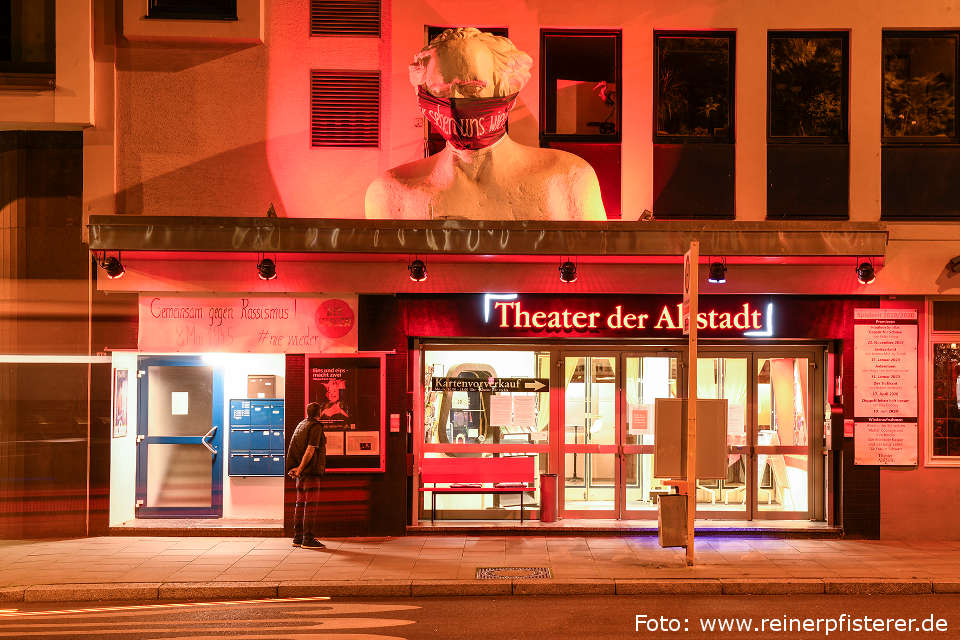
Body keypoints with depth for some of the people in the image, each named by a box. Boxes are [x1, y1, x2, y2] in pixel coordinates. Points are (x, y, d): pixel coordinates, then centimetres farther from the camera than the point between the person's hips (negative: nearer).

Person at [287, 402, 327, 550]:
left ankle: (298, 538, 12)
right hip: (310, 470, -9)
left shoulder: (300, 425, 16)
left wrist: (295, 469, 8)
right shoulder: (316, 427, -11)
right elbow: (310, 450, -18)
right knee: (311, 504, -8)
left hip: (301, 471, 9)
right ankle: (308, 539, -10)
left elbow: (294, 449, 15)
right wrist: (300, 469, -15)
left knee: (301, 503, 10)